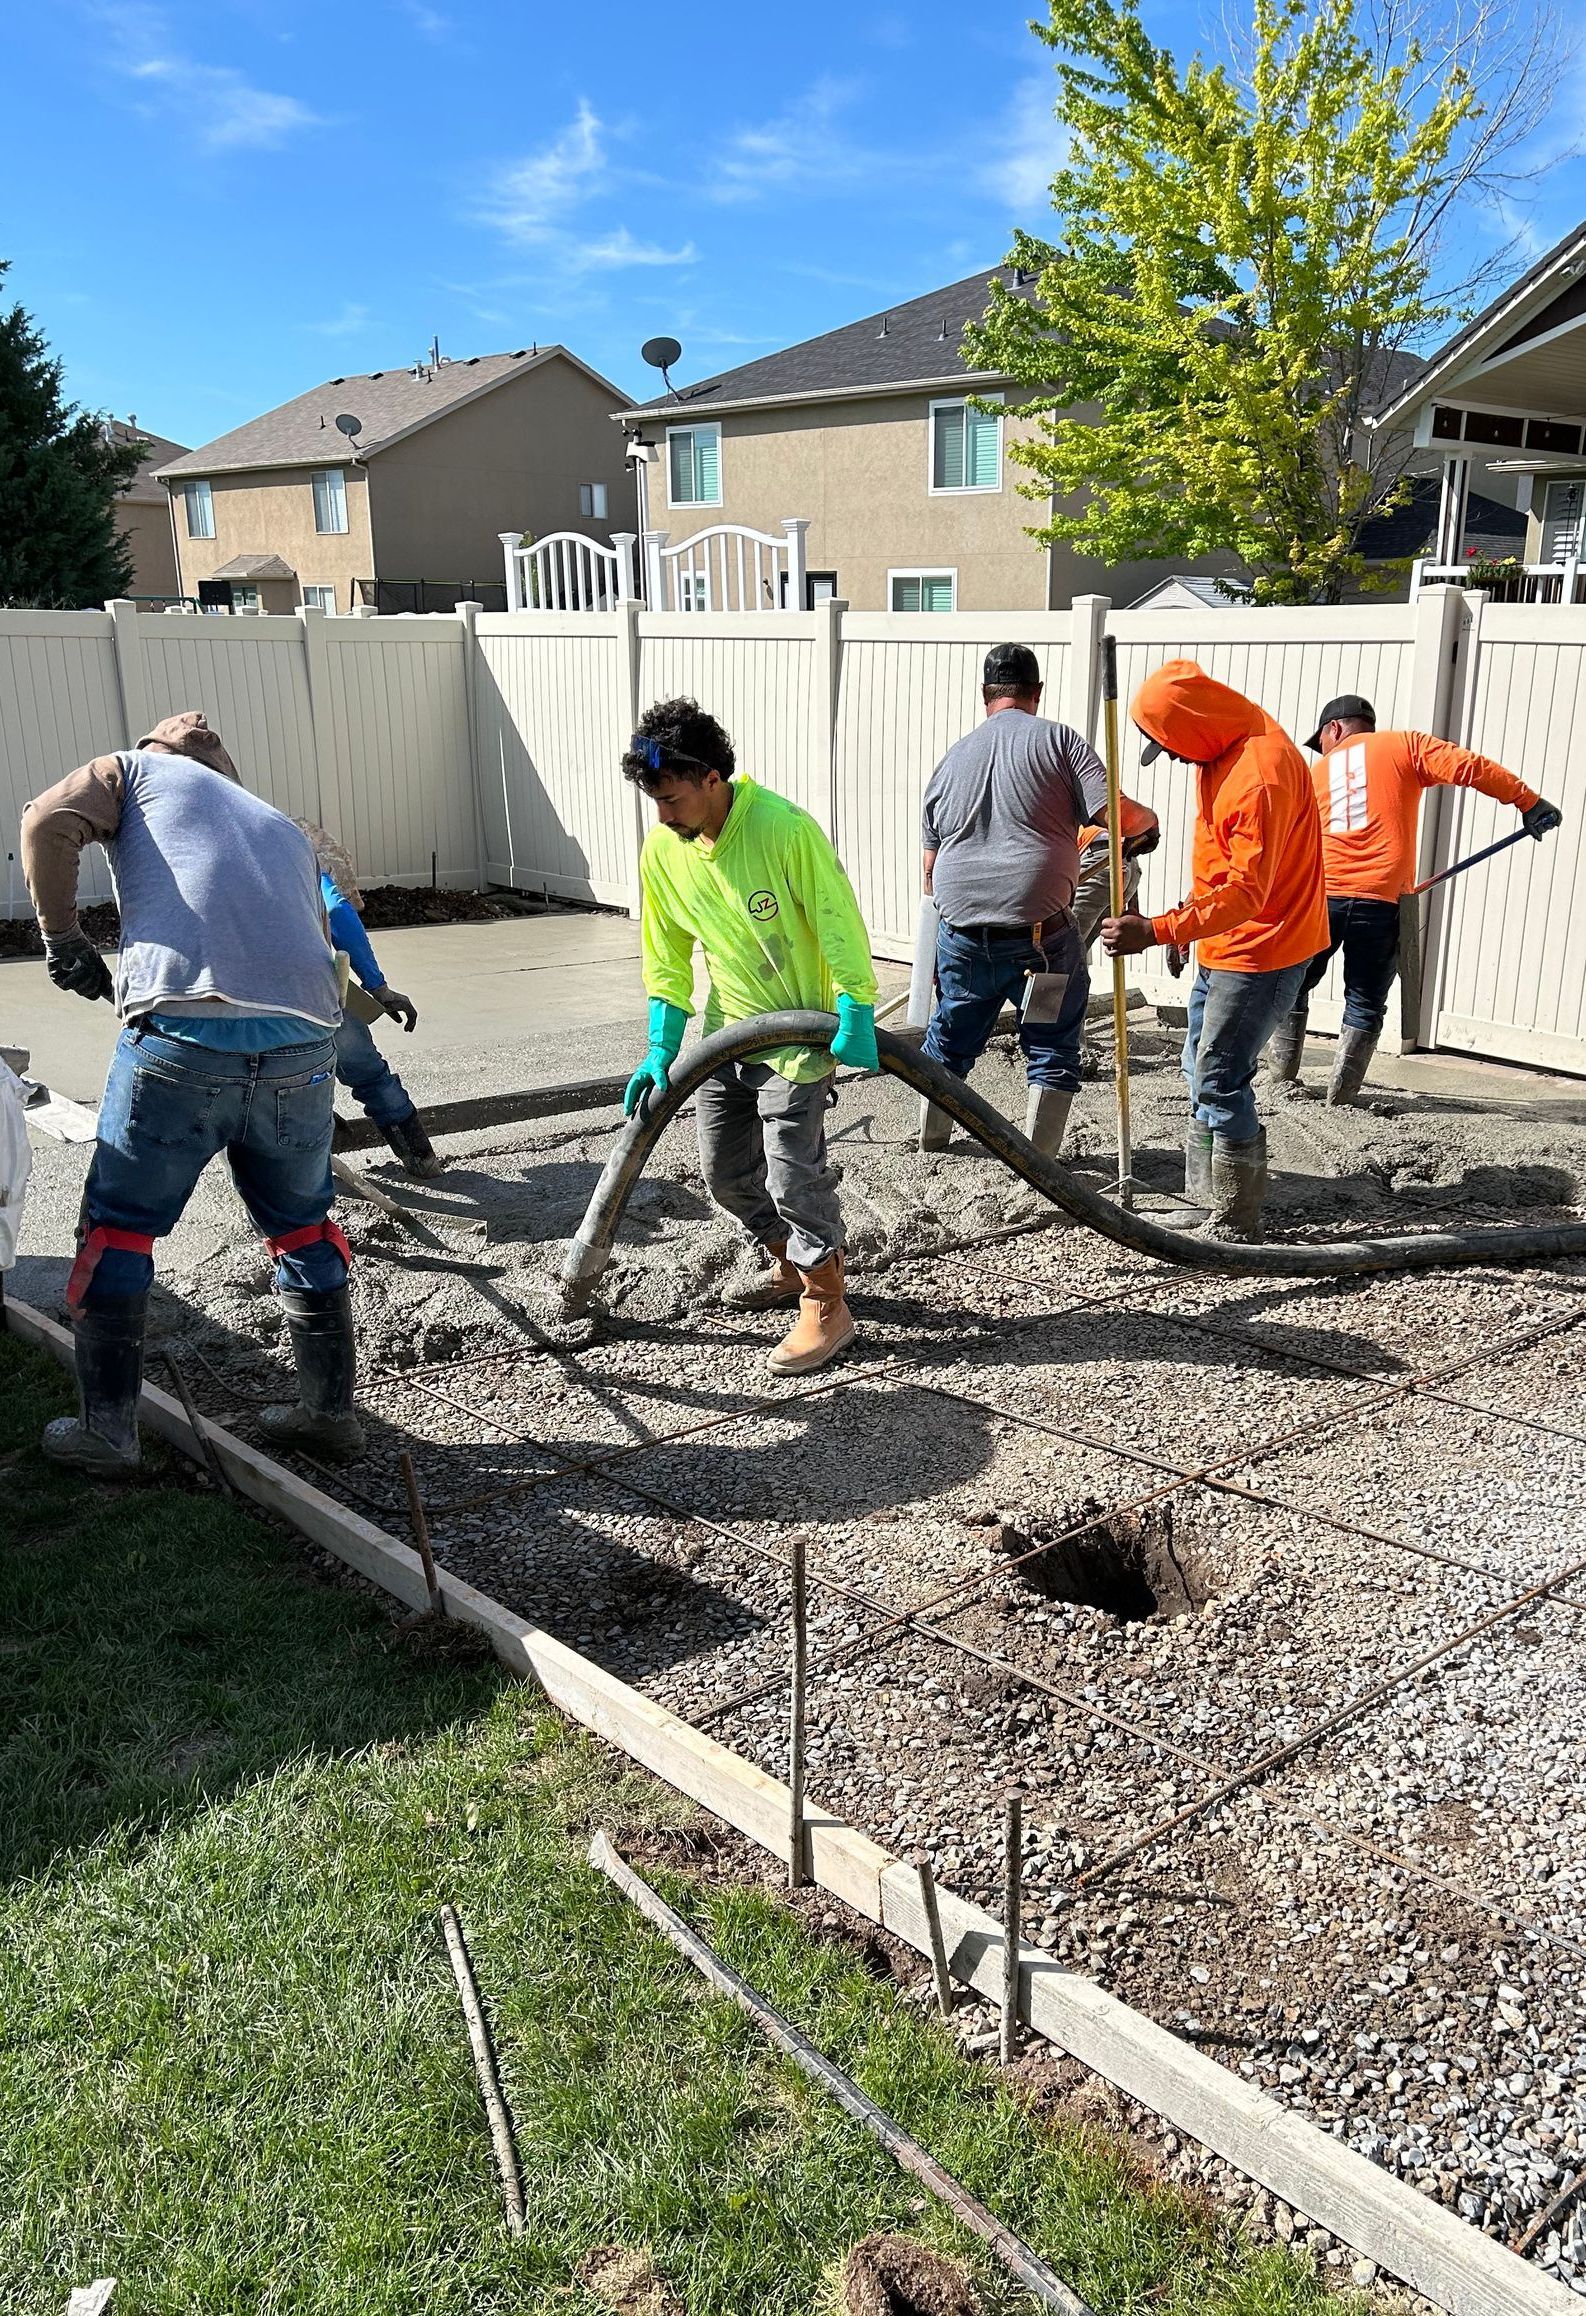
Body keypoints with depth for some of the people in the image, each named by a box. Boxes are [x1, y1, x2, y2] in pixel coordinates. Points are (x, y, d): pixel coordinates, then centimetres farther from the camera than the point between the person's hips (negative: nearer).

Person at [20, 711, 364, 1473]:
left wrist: (63, 938, 12)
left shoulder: (136, 768, 20)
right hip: (304, 1046, 4)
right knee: (303, 1228, 22)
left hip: (183, 1037, -4)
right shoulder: (284, 829, 33)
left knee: (117, 1227, 13)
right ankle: (330, 1411, 29)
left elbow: (47, 823, 2)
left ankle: (106, 1432, 19)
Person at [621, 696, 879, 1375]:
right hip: (724, 1032, 7)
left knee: (793, 1171, -10)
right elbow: (667, 959, 3)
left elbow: (838, 921, -18)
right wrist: (662, 1049, -3)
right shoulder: (662, 850, -4)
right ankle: (791, 1266, 34)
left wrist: (855, 1016, -23)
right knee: (724, 1170, 12)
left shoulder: (784, 827, -23)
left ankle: (827, 1306, 5)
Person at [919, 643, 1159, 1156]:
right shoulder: (1058, 740, -3)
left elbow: (930, 868, 16)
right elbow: (1116, 816, -11)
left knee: (950, 1040, 24)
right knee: (1053, 1051, 12)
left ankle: (930, 1135, 40)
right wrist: (1149, 821, 11)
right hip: (1041, 935, -5)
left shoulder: (950, 759, 12)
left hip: (962, 935, 5)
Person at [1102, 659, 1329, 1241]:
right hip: (1221, 945, 11)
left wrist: (1158, 931, -33)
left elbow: (1246, 892, -30)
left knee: (1220, 1082, -9)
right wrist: (1187, 922, 18)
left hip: (1260, 951, -11)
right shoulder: (1220, 751, 5)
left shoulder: (1261, 774, -26)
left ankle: (1236, 1229, 0)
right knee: (1202, 1071, 17)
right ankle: (1204, 1199, 29)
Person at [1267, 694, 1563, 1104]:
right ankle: (1340, 1099, 9)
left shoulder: (1316, 772, 18)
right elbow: (1467, 767, -4)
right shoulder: (1405, 746, 9)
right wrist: (1528, 802, -2)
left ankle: (1283, 1081, 20)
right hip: (1381, 902, -1)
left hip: (1320, 897, 2)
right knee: (1365, 1004, 10)